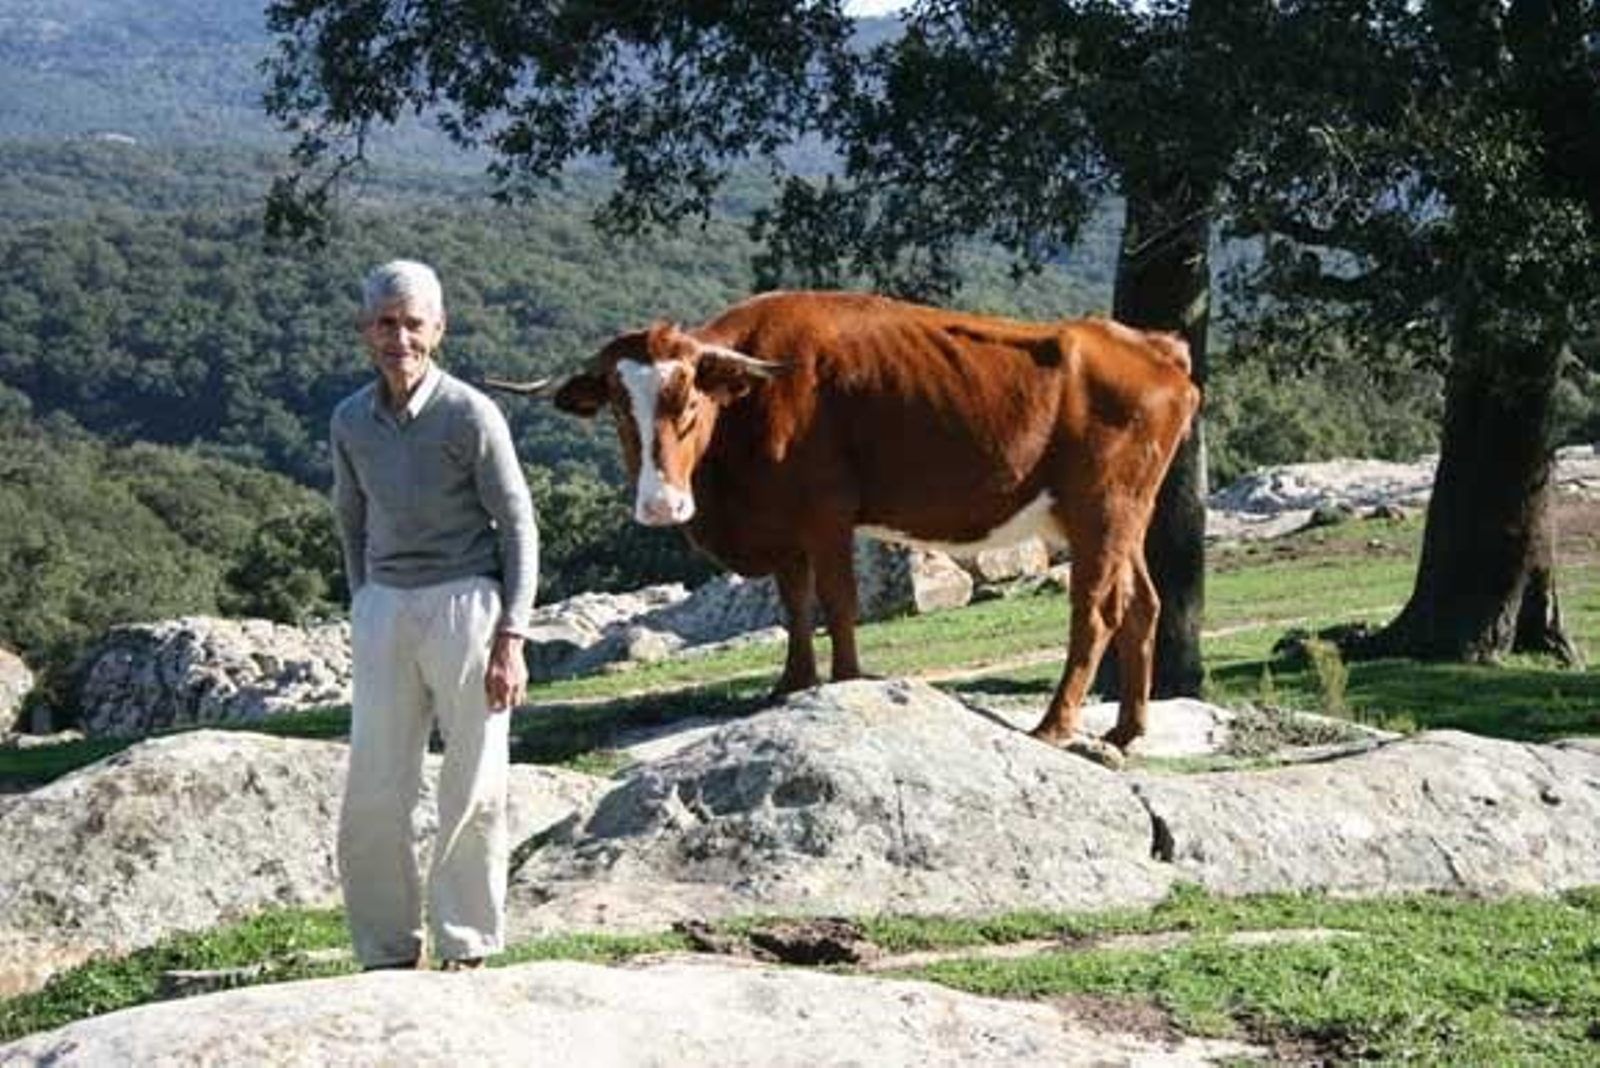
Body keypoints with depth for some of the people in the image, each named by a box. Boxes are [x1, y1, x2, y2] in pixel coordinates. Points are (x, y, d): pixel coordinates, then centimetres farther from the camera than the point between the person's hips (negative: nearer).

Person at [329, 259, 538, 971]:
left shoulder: (470, 415, -9)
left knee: (475, 790, 2)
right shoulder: (351, 421, 5)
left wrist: (510, 639, -11)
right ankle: (389, 954, 14)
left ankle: (466, 951, 14)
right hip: (384, 610, 4)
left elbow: (518, 526, -6)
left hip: (465, 602, -4)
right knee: (372, 795, 2)